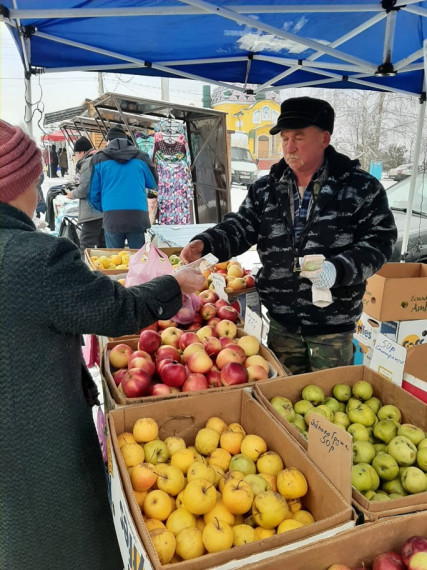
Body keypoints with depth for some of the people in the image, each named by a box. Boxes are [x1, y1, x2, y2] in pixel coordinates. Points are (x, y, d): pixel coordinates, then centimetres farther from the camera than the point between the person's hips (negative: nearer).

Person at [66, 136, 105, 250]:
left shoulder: (87, 163, -12)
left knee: (86, 244, -7)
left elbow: (84, 188, -16)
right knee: (103, 243, 14)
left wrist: (73, 194, 2)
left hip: (93, 212, -9)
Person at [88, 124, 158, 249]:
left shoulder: (98, 159, 8)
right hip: (138, 216, 1)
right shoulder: (141, 156, 9)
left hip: (112, 217, 0)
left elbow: (93, 193, 10)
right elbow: (153, 183, 20)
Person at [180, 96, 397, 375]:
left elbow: (380, 240, -8)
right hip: (281, 321, 3)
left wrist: (338, 269, -25)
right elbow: (242, 227, 2)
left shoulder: (361, 187, -8)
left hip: (333, 324, -3)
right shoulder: (266, 188, 3)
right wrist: (204, 243, -17)